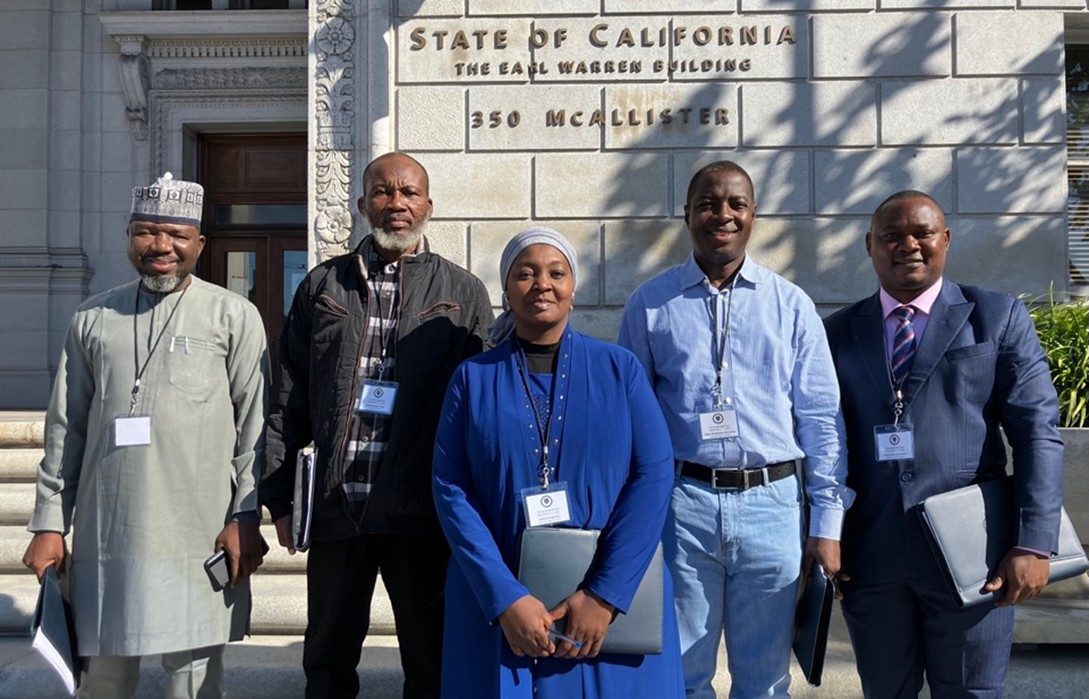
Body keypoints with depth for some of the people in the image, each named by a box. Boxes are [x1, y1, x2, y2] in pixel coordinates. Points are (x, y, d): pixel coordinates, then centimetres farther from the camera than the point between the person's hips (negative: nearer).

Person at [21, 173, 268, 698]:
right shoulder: (93, 319, 11)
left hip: (197, 536, -3)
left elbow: (254, 423, -1)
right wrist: (50, 523, 10)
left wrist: (245, 517, -6)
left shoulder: (234, 316, 1)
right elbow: (65, 427, 13)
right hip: (105, 533, 3)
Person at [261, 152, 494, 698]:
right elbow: (288, 400, 9)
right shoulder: (322, 285, 9)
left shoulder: (464, 294, 4)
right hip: (337, 506, 2)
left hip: (423, 511, -1)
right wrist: (277, 496, 4)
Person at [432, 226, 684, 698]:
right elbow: (450, 489, -5)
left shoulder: (619, 368, 1)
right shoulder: (473, 378, 2)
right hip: (495, 602, 0)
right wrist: (505, 598, -14)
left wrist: (605, 593, -14)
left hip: (611, 597, 0)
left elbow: (654, 474, -6)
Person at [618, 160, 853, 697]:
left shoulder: (791, 304, 6)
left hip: (773, 503, 1)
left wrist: (828, 522, 1)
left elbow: (822, 417, 6)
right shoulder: (649, 304, 4)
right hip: (681, 502, 0)